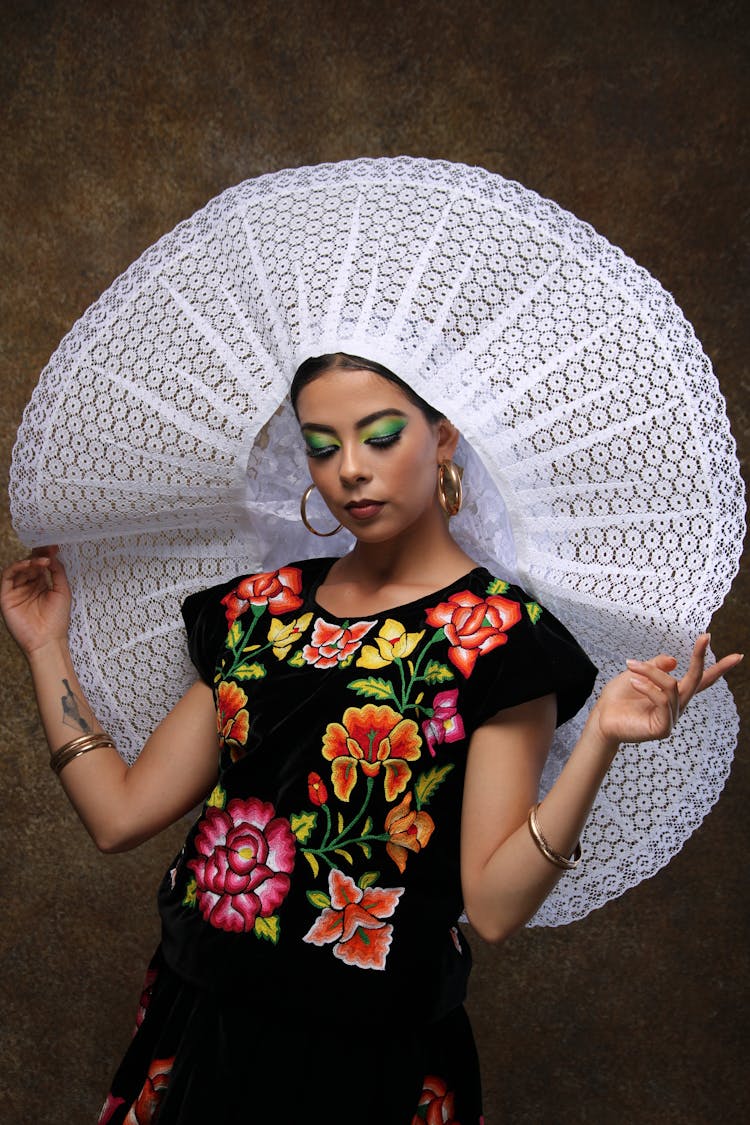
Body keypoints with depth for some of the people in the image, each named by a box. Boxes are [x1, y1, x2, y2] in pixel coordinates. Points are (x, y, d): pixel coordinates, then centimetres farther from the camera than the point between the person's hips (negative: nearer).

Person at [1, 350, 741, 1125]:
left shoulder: (497, 633, -10)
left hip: (363, 1058, -4)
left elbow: (493, 905, -16)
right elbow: (119, 815, 4)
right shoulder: (258, 606, 6)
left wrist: (600, 738, -26)